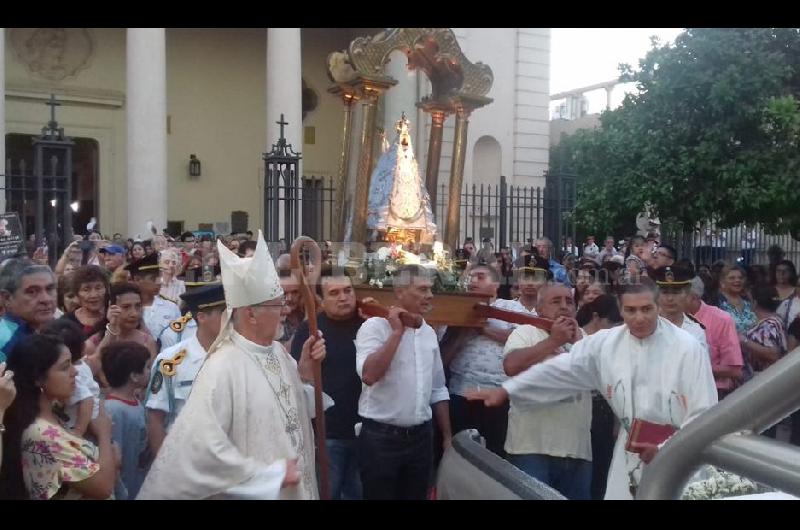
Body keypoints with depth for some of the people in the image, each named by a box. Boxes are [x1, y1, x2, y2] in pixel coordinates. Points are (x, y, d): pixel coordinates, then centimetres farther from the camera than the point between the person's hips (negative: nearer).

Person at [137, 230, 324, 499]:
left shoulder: (279, 352, -1)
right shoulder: (224, 368, -24)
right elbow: (201, 446, -30)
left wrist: (305, 367, -3)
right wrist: (270, 475, -23)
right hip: (256, 491, -7)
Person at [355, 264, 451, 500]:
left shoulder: (429, 332, 9)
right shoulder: (375, 326, -10)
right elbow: (369, 375, -26)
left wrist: (447, 435, 15)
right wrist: (397, 332, -20)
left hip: (421, 437, 6)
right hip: (381, 438, -6)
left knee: (416, 496, 15)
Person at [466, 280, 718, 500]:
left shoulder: (687, 347, -11)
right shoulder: (605, 343, -2)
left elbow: (703, 412, -9)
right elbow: (559, 370, 0)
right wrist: (505, 390, -2)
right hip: (630, 453, 3)